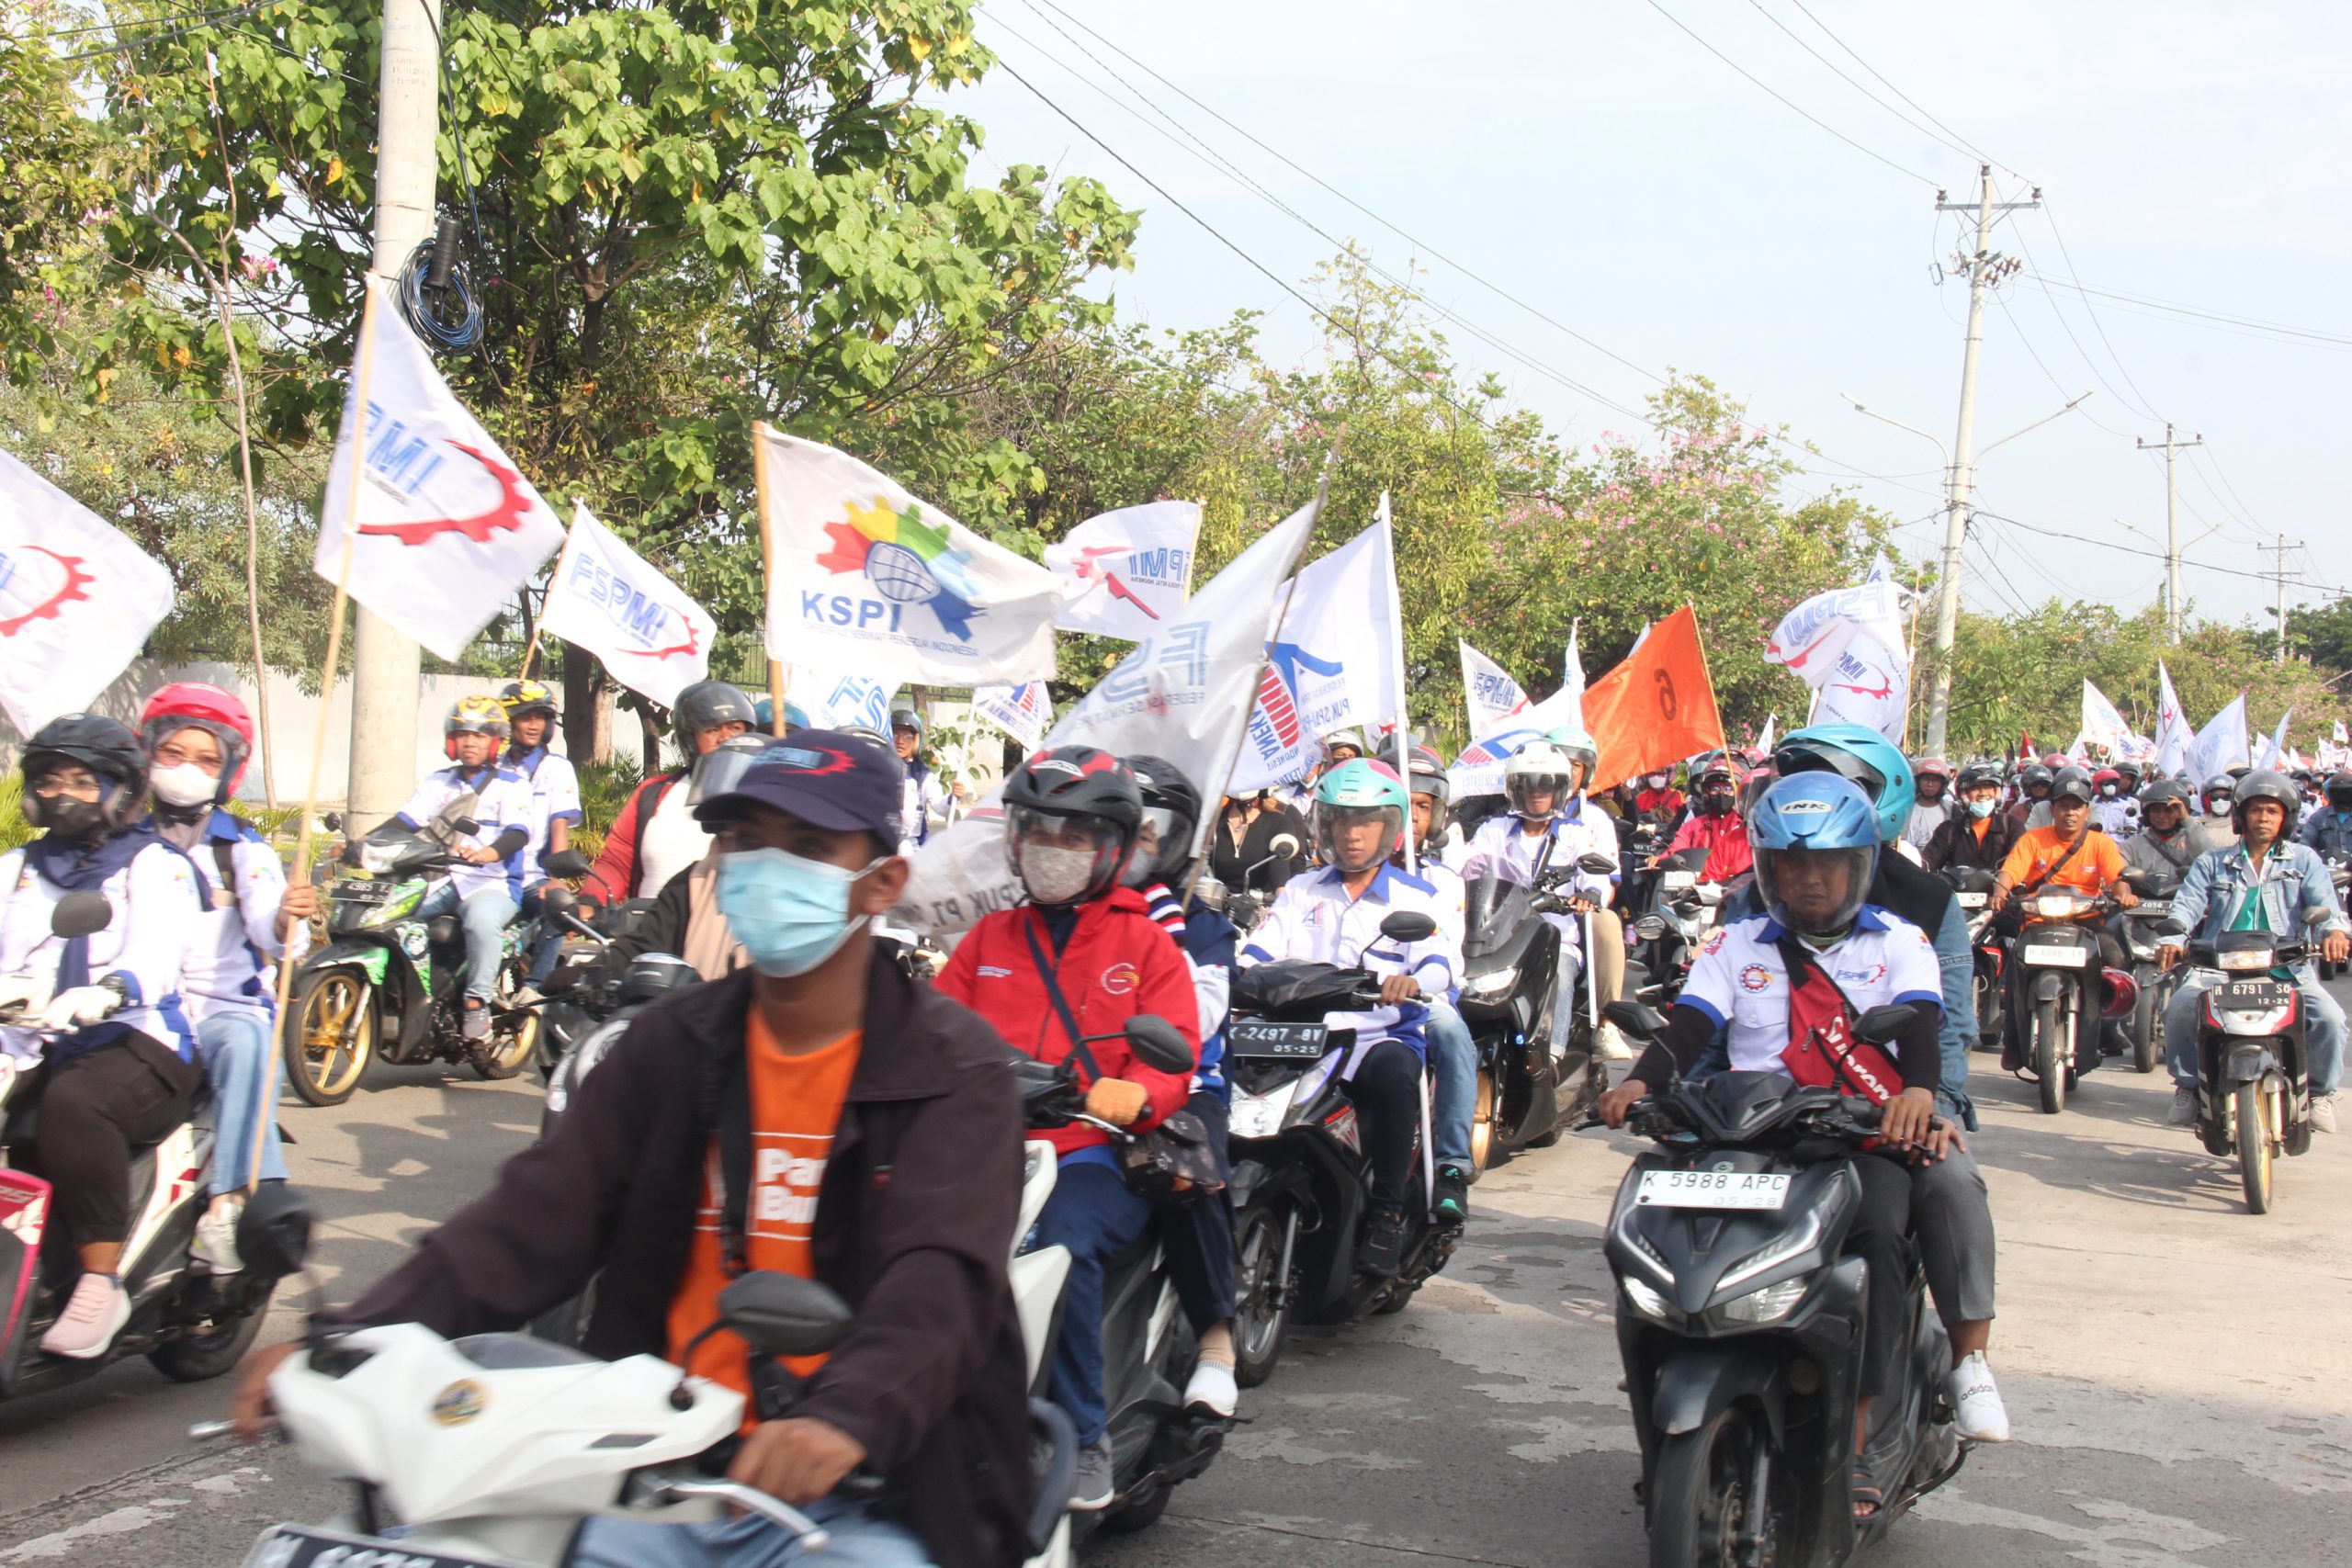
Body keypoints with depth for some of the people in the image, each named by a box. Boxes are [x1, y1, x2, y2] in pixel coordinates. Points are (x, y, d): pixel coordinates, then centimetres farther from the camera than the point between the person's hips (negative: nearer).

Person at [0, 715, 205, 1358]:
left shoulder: (155, 866, 8)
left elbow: (157, 955, -12)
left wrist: (103, 992, -35)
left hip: (137, 1045, -5)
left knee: (74, 1101, -36)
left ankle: (102, 1282, -29)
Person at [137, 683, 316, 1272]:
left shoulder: (242, 850, 7)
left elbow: (272, 935, -10)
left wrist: (287, 920, -33)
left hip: (224, 1006, -2)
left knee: (247, 1041, -36)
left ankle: (226, 1206, -42)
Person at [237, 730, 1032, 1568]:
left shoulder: (954, 1071, -4)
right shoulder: (671, 1042, 10)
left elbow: (940, 1279, -20)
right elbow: (538, 1215, 0)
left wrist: (846, 1417, -41)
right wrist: (355, 1338, -17)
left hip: (856, 1489, -3)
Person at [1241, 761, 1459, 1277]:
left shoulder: (1414, 898, 10)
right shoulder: (1301, 892, 21)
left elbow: (1443, 961, -7)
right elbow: (1261, 947, 8)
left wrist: (1414, 982, -31)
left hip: (1383, 1035, -3)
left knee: (1394, 1073, -38)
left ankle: (1386, 1215, -28)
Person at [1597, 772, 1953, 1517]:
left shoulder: (1899, 943, 14)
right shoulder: (1736, 946, 18)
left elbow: (1920, 1028, -4)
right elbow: (1688, 1028, 4)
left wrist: (1918, 1091, -28)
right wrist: (1640, 1080, -18)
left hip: (1865, 1138, -1)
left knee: (1877, 1235, -33)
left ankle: (1853, 1441, -27)